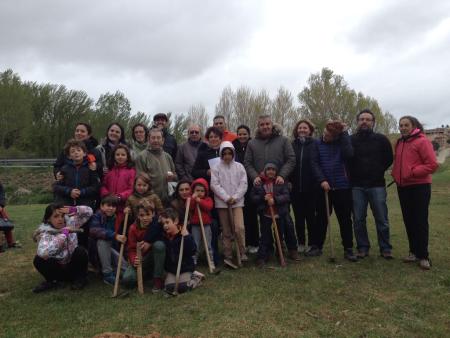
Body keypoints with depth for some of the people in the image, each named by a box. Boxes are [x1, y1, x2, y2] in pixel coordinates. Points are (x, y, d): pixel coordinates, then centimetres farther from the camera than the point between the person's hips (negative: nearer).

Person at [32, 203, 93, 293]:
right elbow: (43, 252, -42)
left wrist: (72, 209, -22)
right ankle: (51, 281, 1)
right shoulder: (45, 233, -20)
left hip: (72, 266, 2)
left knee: (80, 251, -28)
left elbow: (88, 211, -2)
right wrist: (64, 233, -37)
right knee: (38, 259, -28)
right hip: (57, 268, -2)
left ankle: (80, 278, -2)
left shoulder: (69, 223, -9)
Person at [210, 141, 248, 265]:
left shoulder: (239, 167, 4)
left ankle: (242, 253, 1)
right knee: (226, 231, 7)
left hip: (237, 201, 0)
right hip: (222, 202, 0)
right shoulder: (216, 168, 0)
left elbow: (243, 184, 1)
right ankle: (228, 256, 17)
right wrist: (227, 198, -11)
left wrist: (235, 197, -9)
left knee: (239, 228, -14)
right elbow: (215, 185, -5)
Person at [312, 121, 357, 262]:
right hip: (324, 187, 1)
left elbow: (349, 154, -21)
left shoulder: (342, 142, -2)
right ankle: (317, 246, 23)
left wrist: (344, 133, -17)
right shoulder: (319, 144, 0)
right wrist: (322, 180, -14)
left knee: (345, 219, 5)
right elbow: (315, 163, -3)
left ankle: (348, 249, 15)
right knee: (321, 218, 10)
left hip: (342, 188, -1)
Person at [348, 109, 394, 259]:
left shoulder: (381, 139, 3)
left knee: (382, 219, 4)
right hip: (357, 186, 1)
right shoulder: (350, 140, 4)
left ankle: (385, 249, 16)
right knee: (358, 220, 5)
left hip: (377, 185, -1)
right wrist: (353, 174, 2)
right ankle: (363, 248, 17)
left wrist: (378, 171, 4)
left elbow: (389, 159, 9)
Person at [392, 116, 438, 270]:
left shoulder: (422, 141, -9)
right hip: (403, 187, 7)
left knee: (420, 221, -2)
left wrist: (412, 173, -20)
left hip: (419, 187, -7)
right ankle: (414, 252, 22)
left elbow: (432, 164, -15)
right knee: (409, 221, 11)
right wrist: (396, 174, 5)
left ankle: (423, 255, 7)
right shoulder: (399, 143, 12)